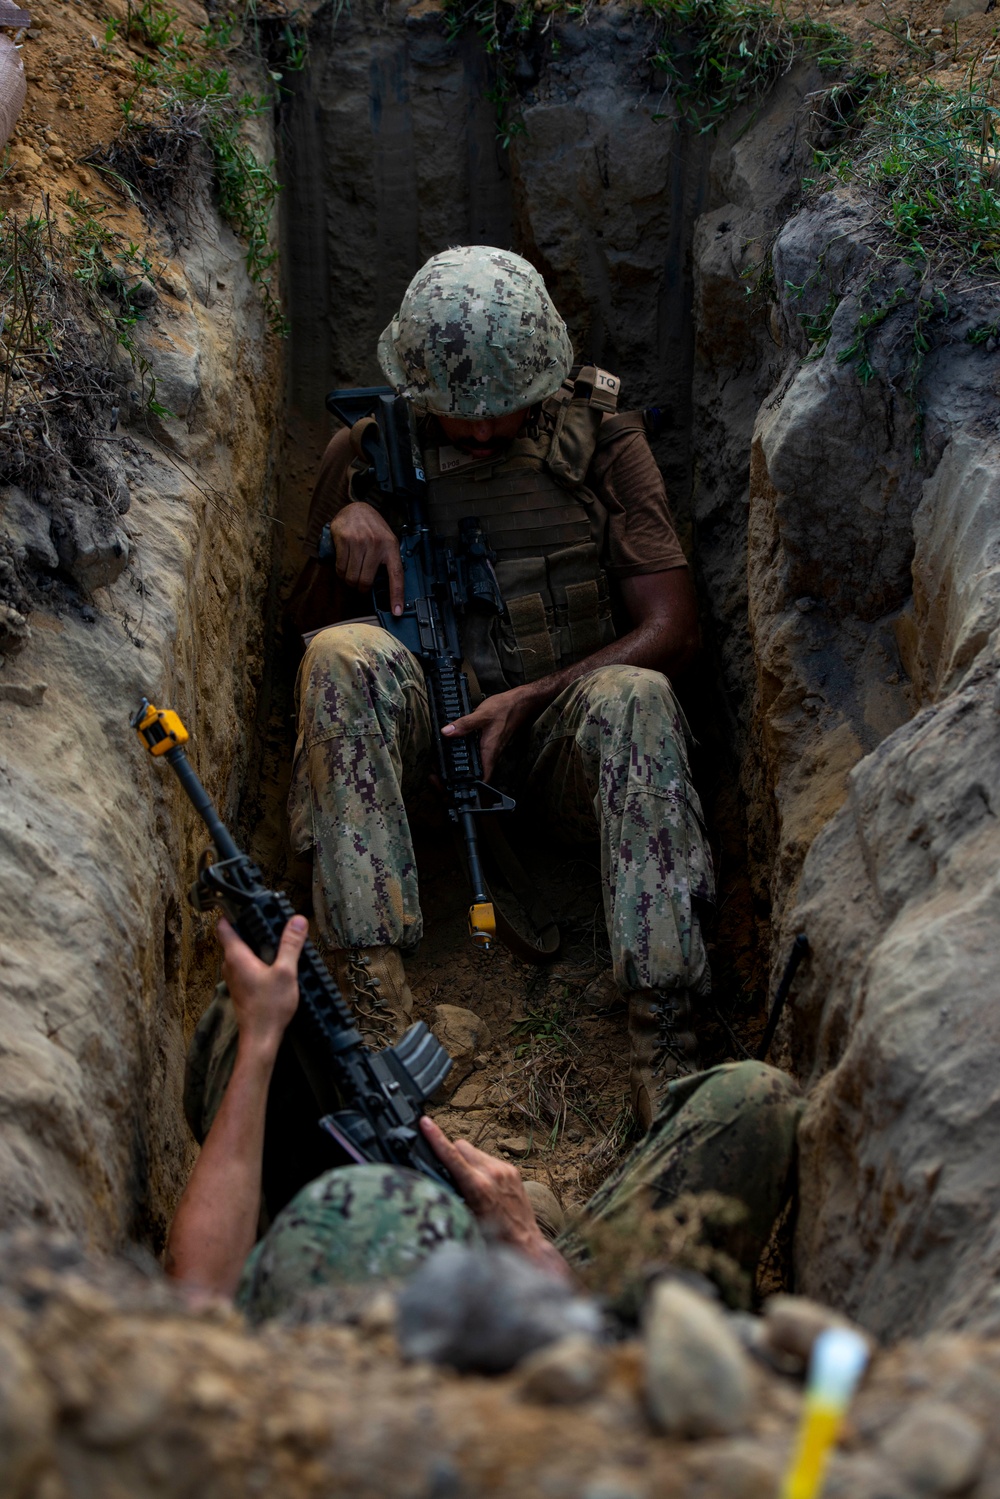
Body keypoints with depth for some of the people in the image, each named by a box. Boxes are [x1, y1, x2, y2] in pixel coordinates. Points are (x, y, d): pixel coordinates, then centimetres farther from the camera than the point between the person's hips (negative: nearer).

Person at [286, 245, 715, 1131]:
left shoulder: (602, 435, 2)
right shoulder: (371, 448, 6)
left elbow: (672, 627, -4)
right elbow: (306, 623, 11)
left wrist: (530, 700, -17)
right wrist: (343, 528, -11)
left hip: (561, 724, -1)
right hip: (421, 730, 1)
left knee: (635, 697, -35)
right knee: (344, 654, -30)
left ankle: (663, 1035, -40)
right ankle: (378, 1006, -39)